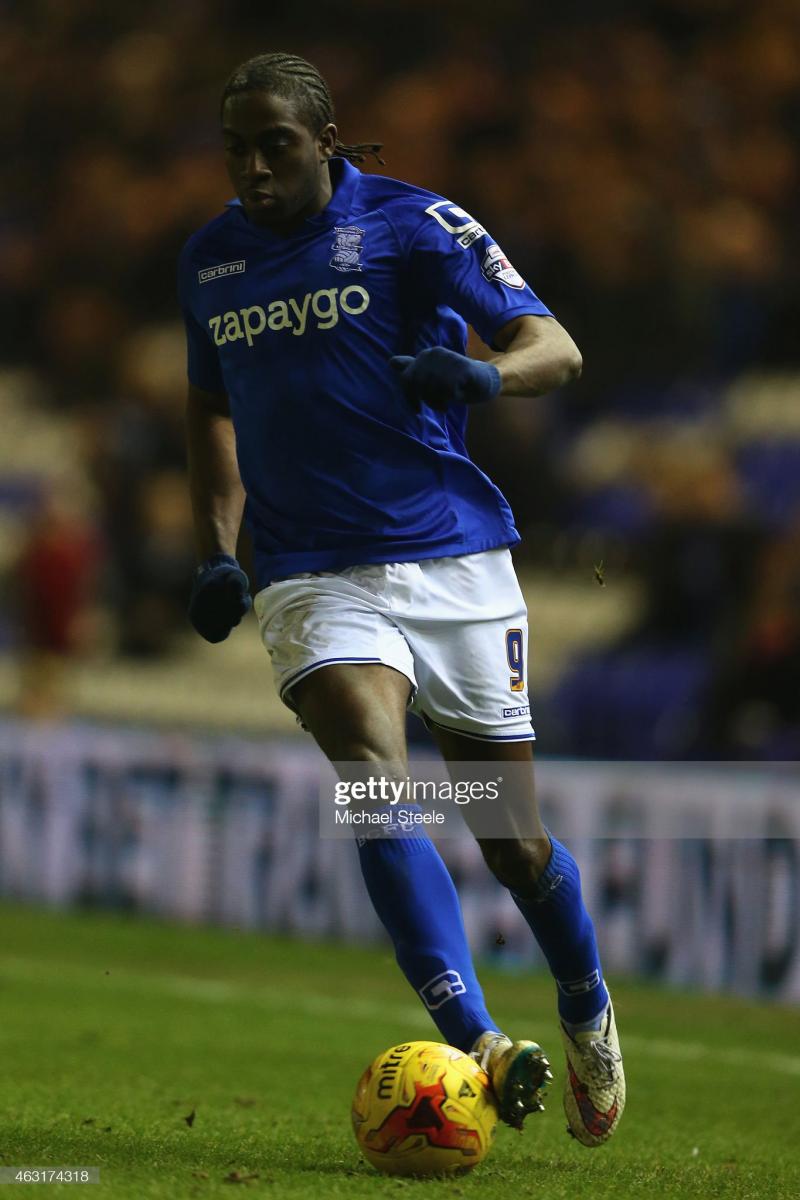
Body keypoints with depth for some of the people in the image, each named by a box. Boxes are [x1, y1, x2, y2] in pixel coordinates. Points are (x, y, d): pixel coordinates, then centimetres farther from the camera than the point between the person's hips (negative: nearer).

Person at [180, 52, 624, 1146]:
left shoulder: (410, 225, -3)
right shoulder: (209, 261, 11)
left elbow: (556, 348, -7)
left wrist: (482, 371, -29)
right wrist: (216, 547, 13)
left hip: (453, 560, -2)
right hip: (314, 578, 2)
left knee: (514, 838, 5)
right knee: (373, 781, -26)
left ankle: (589, 1018, 35)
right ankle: (478, 1045, -35)